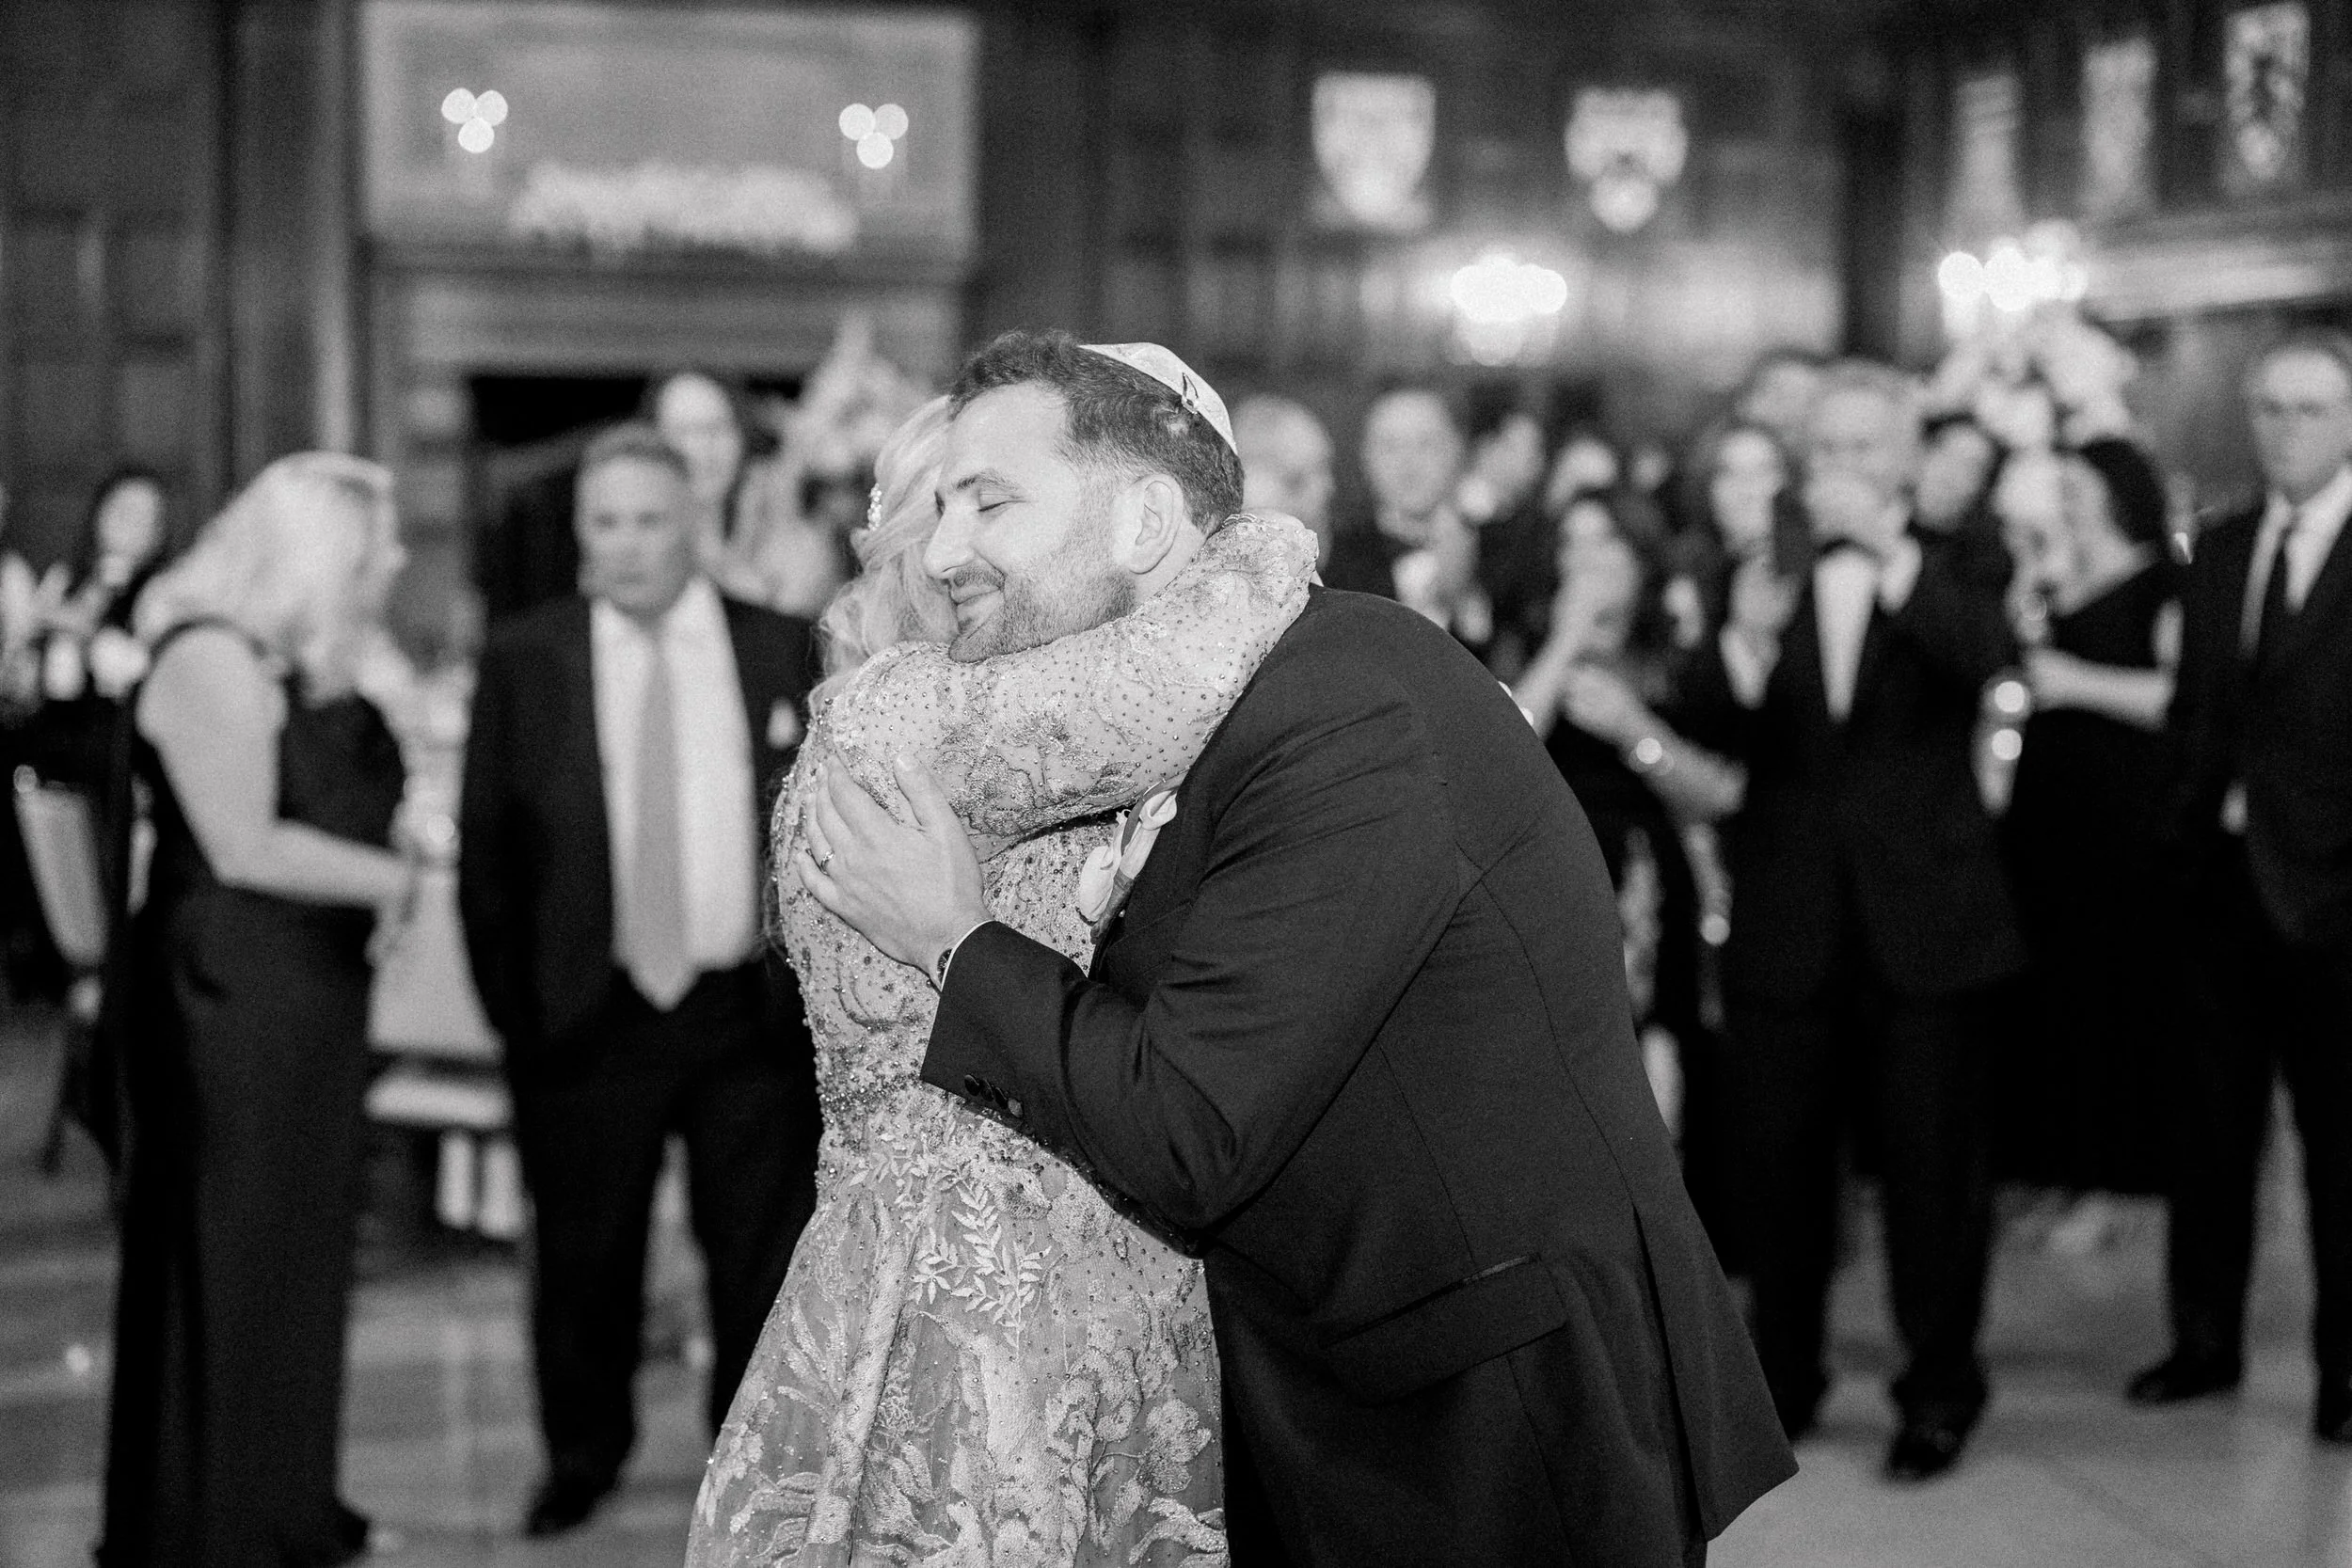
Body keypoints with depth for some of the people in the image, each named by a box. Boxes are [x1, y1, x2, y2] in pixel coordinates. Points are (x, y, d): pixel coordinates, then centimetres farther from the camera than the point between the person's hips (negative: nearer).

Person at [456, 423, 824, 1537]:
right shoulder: (522, 662, -1)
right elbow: (485, 847, 2)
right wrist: (513, 1006, 0)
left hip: (751, 1013, 0)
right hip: (585, 1014, 0)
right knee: (582, 1257, 11)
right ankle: (582, 1457, 32)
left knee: (761, 1256, 8)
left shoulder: (782, 651, 1)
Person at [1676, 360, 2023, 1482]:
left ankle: (1940, 1388, 19)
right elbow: (1701, 725, -7)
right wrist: (1746, 640, -26)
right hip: (1786, 925, 2)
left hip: (1923, 920, -1)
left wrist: (1889, 550, -27)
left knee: (1932, 1167, 5)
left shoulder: (1946, 575, 2)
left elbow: (1992, 663, -19)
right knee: (1775, 1165, 7)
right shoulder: (1760, 572, 4)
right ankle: (1782, 1377, 23)